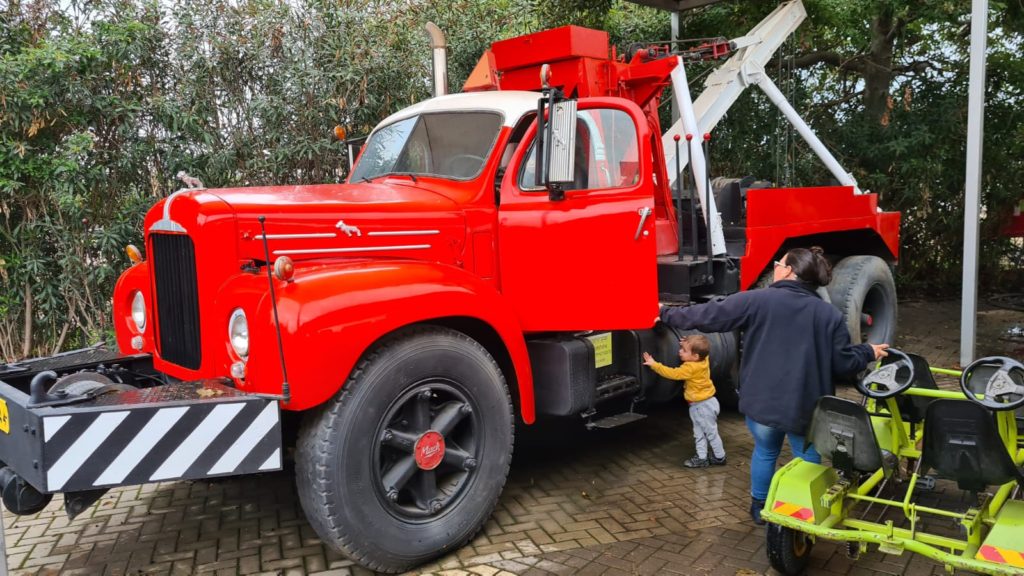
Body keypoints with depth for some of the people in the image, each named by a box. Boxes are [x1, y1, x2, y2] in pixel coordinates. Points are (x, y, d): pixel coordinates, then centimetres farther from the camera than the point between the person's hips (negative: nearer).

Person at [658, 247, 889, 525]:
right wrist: (868, 352, 19)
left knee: (765, 452, 24)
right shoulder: (830, 314, -1)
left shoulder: (756, 300, -7)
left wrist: (667, 314, 6)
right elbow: (842, 363, -2)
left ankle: (760, 507, 38)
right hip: (806, 407, 0)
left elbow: (708, 316, -6)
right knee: (808, 461, 17)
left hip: (762, 401, 1)